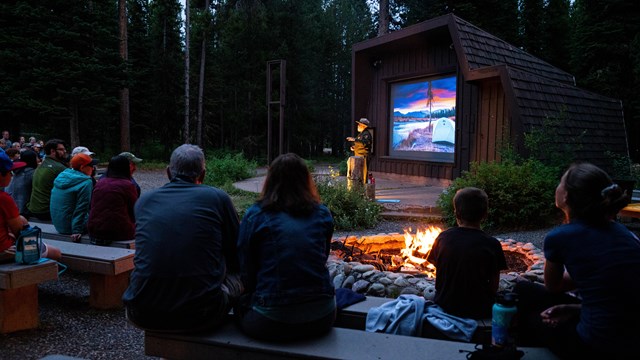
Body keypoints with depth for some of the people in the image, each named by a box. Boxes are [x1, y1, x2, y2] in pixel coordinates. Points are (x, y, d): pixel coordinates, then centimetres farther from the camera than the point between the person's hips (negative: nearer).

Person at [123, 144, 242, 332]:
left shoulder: (143, 201, 9)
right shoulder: (217, 197, -1)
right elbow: (237, 258, 7)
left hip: (143, 316, 3)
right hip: (200, 315, -3)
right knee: (237, 277, 24)